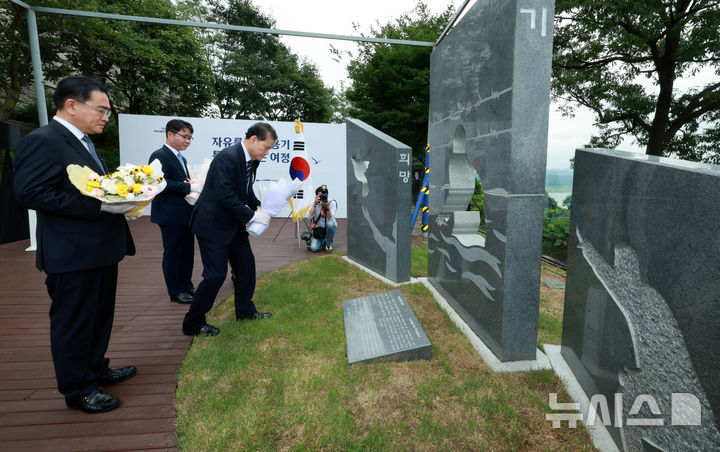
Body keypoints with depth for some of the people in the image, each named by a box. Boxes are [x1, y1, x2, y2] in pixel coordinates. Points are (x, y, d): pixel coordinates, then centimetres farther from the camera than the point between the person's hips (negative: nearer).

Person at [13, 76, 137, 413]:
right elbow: (30, 193, -23)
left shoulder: (82, 142, 15)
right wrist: (100, 204, -27)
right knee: (73, 321, 6)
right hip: (72, 255, -10)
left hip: (99, 250, 10)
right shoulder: (42, 141, -15)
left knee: (100, 315, 22)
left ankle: (96, 369, 40)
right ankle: (77, 389, 23)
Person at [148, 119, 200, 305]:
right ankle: (175, 291, 13)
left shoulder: (181, 158, 18)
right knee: (173, 253, 1)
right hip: (171, 215, -9)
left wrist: (194, 185, 1)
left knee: (187, 251, 15)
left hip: (186, 214, 9)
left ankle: (186, 285, 28)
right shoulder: (160, 156, -10)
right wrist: (190, 187, -22)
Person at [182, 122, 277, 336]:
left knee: (246, 264, 15)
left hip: (233, 223, 9)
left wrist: (257, 207, 1)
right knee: (216, 274, -6)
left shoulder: (252, 160, 4)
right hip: (213, 224, -9)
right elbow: (225, 196, -28)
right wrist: (252, 215, -22)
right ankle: (192, 323, 13)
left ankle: (245, 310, 33)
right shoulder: (227, 158, -24)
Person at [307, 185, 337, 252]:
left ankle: (329, 244, -9)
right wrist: (315, 204, -31)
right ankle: (323, 241, 17)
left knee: (330, 224, -38)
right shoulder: (314, 203, -7)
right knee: (314, 248, -21)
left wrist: (327, 207, -41)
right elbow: (309, 216, -23)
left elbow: (330, 219, -27)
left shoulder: (332, 203, -14)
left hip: (330, 228, -1)